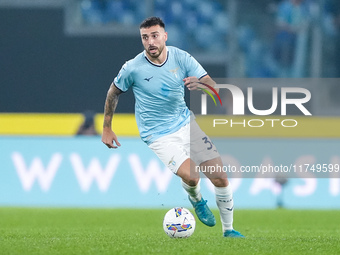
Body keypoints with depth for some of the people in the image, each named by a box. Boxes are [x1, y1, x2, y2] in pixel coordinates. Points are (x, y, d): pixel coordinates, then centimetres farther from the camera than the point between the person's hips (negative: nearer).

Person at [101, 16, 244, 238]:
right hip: (158, 134, -4)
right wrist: (107, 129, 9)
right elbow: (114, 92, 5)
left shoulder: (181, 58, -7)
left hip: (186, 122, 4)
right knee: (191, 176, -26)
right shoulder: (133, 68, -13)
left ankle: (228, 229, 19)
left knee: (220, 178, -2)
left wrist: (200, 85, -33)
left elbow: (214, 88, -9)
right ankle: (196, 200, 10)